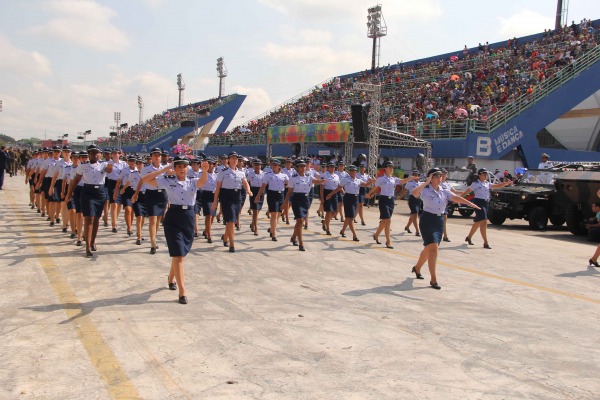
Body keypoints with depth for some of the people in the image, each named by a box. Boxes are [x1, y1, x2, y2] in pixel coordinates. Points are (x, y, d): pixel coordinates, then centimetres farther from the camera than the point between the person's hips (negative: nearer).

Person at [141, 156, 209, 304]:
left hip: (189, 218, 3)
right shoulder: (168, 181, 0)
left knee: (180, 254, 17)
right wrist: (164, 170, -6)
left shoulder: (193, 182, 4)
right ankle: (182, 292, -7)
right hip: (173, 218, -3)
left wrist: (205, 170, -40)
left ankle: (171, 279, 45)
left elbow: (203, 181, -19)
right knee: (178, 255, -9)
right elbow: (145, 179, -5)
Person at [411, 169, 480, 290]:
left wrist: (470, 203, -23)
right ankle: (433, 280, -11)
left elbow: (456, 198, -8)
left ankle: (417, 268, 44)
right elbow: (414, 193, -31)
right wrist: (426, 182, -24)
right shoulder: (425, 191, -10)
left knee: (428, 248, 17)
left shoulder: (444, 192, 7)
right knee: (434, 248, -16)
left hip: (440, 221, 7)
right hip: (428, 220, -7)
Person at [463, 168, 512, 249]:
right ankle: (485, 243, -14)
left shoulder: (487, 184, 13)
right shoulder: (476, 184, -5)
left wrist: (506, 183, -9)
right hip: (478, 203, -8)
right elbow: (466, 191, -4)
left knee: (478, 222, 16)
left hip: (485, 203, 8)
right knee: (484, 222, -14)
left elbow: (497, 186, 5)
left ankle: (468, 237, 35)